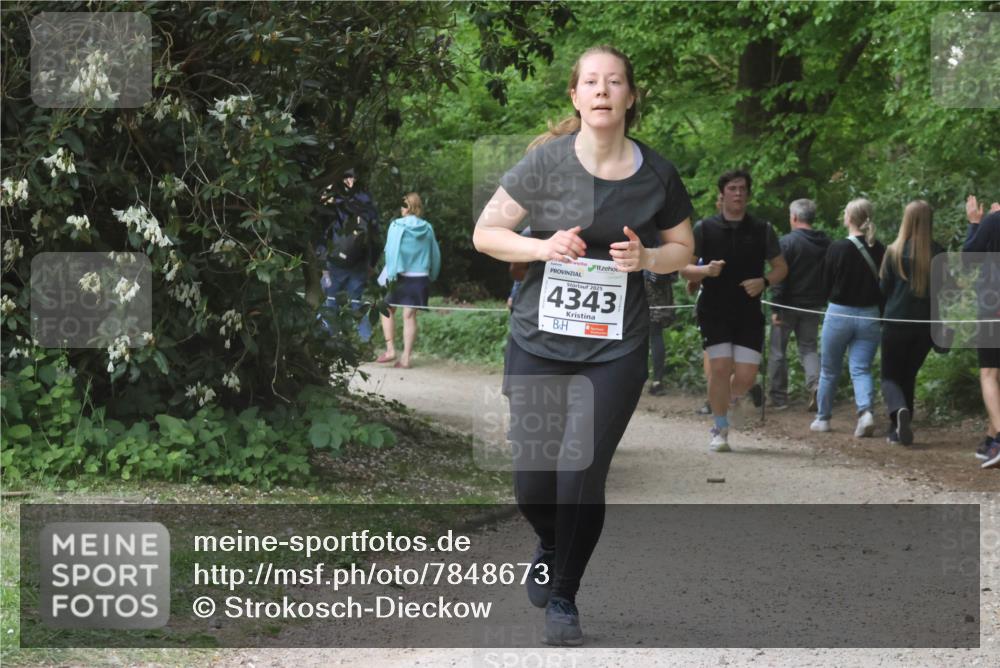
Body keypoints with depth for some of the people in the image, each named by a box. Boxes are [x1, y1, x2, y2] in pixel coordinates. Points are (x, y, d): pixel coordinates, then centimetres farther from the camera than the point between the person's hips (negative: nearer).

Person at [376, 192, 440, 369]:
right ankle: (406, 357, 5)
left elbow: (392, 252, -14)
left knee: (388, 309, 13)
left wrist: (390, 275, -14)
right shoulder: (427, 229, 4)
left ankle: (390, 349, 3)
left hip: (400, 275, -3)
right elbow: (435, 255, 9)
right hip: (420, 277, 3)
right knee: (410, 315, 6)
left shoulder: (397, 226, -7)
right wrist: (432, 276, 19)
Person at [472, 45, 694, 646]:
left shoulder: (656, 173, -1)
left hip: (614, 350, 0)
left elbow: (683, 248, 14)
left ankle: (563, 597, 13)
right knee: (532, 481, 4)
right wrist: (543, 246, -17)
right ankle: (550, 545, 39)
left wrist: (647, 257, -8)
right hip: (539, 342, 0)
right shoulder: (546, 161, -6)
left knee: (583, 473, -8)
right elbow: (485, 233, 0)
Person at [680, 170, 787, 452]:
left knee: (746, 375, -5)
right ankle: (720, 430, 4)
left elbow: (781, 267, 12)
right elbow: (683, 267, 4)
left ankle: (733, 398, 32)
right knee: (720, 368, -12)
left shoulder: (762, 230, 6)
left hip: (749, 314, 1)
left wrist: (764, 282, -9)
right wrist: (706, 270, -17)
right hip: (714, 312, -1)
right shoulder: (704, 228, 2)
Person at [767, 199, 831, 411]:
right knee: (808, 348, 12)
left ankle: (778, 397, 11)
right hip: (812, 305, 4)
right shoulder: (826, 243, 4)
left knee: (778, 350, 8)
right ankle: (815, 384, -14)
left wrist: (775, 308, -14)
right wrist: (824, 302, 18)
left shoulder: (786, 242, -13)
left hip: (788, 305, -4)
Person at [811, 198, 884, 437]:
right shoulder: (879, 250, -3)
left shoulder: (837, 248, -11)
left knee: (829, 371, 13)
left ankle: (823, 418, 24)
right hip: (870, 316, 2)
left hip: (839, 314, -2)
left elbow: (826, 285, -2)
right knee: (861, 369, 4)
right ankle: (866, 411, -20)